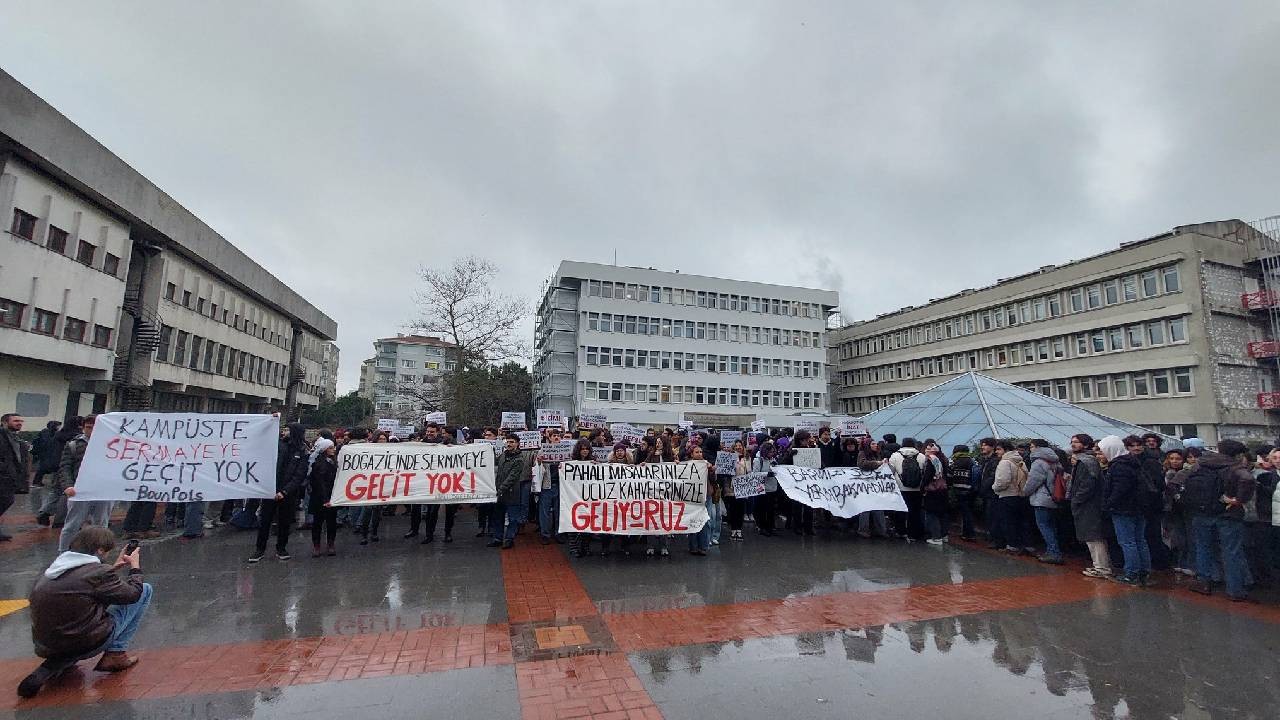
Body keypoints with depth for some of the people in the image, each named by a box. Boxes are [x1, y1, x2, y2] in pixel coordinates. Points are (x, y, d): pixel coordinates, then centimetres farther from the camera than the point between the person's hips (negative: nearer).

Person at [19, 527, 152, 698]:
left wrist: (114, 568, 24)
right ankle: (116, 654, 3)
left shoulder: (53, 568, 8)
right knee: (145, 589, 3)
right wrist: (135, 567, 12)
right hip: (84, 644, -7)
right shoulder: (98, 571, -14)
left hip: (44, 646, 7)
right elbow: (133, 593, -2)